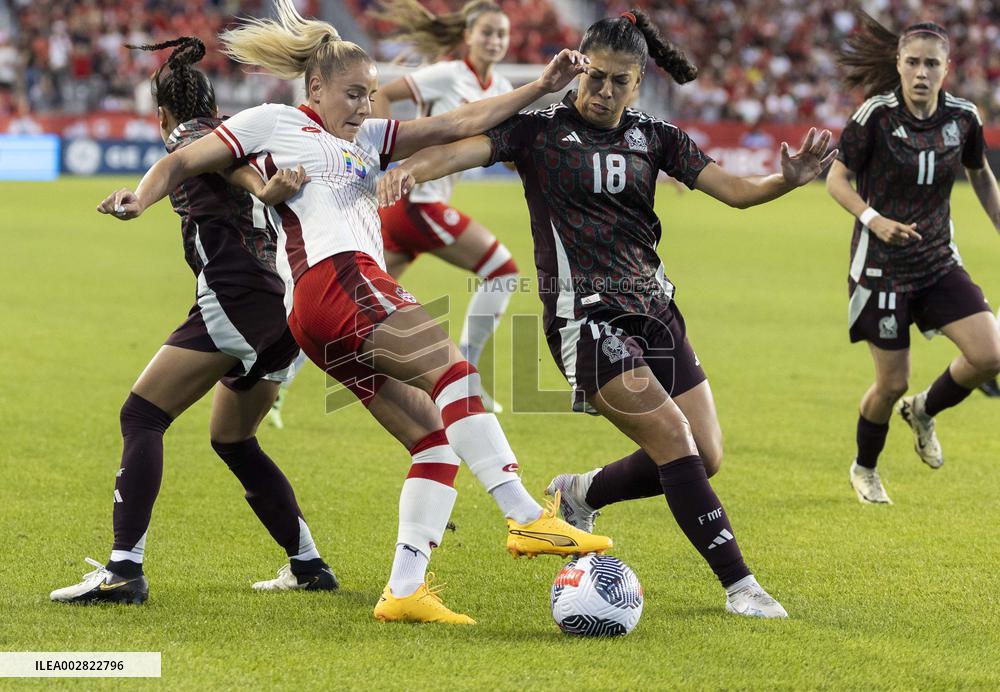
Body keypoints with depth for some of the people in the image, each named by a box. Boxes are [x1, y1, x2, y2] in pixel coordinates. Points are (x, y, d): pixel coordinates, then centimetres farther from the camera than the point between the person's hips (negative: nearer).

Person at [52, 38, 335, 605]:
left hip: (235, 299, -8)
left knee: (142, 416, -9)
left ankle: (125, 569, -21)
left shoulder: (185, 139, 4)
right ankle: (308, 565, 22)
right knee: (233, 440, 24)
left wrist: (262, 191, -33)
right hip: (288, 308, 8)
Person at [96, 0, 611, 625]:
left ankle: (405, 590, -6)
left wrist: (541, 87, 16)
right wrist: (139, 199, -6)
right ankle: (527, 518, -29)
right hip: (335, 276, -9)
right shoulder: (274, 123, 14)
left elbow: (461, 124, 24)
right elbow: (182, 164, 14)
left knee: (438, 439, -1)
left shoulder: (369, 139, 32)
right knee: (456, 372, -20)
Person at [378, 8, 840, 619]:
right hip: (584, 316, -6)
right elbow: (468, 148, -19)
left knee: (706, 456, 2)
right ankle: (739, 585, -9)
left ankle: (582, 494, 27)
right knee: (674, 441, -17)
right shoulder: (539, 130, -4)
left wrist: (789, 181, -18)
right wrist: (414, 168, -40)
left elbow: (733, 190, 2)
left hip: (653, 307, 6)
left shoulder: (654, 137, 8)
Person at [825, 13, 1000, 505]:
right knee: (892, 384, 0)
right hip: (882, 265, -4)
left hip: (939, 261, 4)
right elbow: (836, 179, -8)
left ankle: (923, 411, 19)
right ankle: (864, 469, 30)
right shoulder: (876, 115, -15)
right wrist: (873, 218, -25)